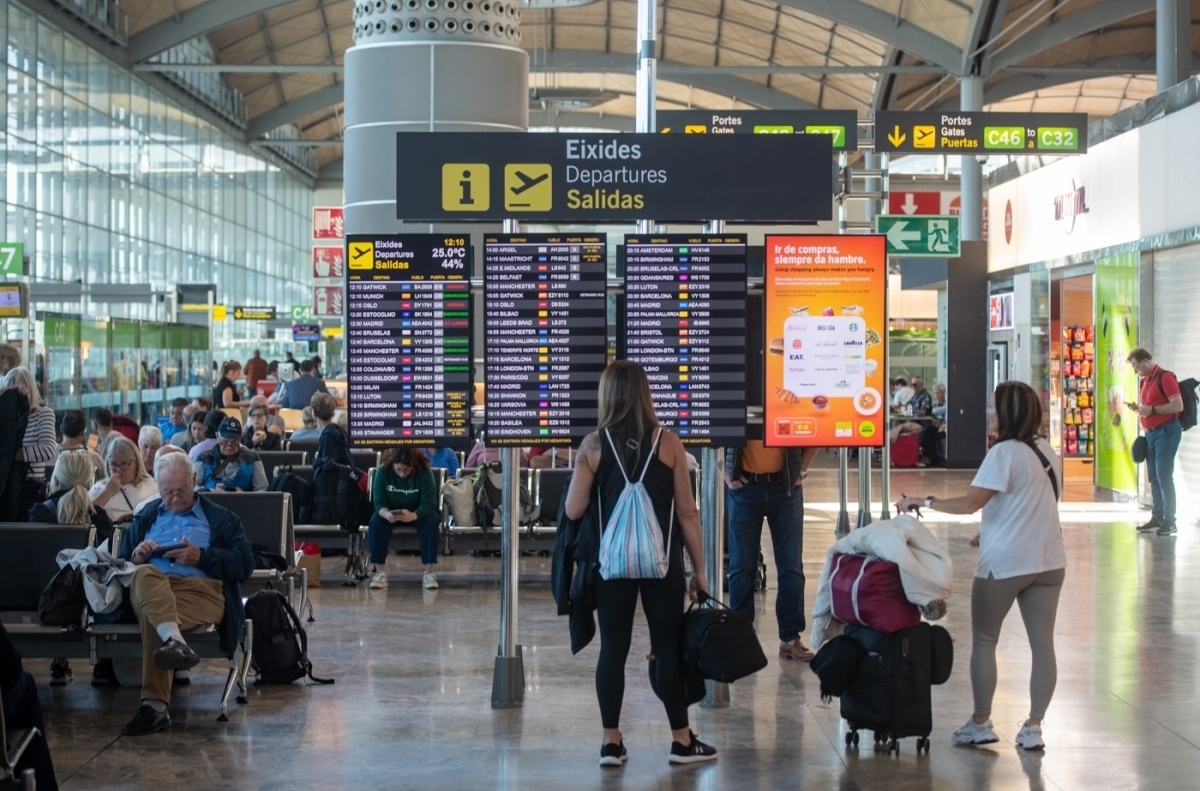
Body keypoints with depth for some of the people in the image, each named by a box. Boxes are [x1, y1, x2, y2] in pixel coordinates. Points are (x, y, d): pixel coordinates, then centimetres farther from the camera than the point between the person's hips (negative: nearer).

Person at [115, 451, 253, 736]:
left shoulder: (222, 519, 24)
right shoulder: (146, 517, 34)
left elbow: (244, 565, 10)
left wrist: (202, 557, -4)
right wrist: (137, 557, 3)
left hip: (201, 588, -2)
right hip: (149, 590, 2)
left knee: (152, 616, -38)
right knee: (145, 574, -40)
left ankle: (154, 705, -53)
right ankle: (176, 643, -66)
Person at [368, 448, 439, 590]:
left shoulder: (424, 472, -23)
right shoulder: (382, 471, -19)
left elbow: (428, 503, -27)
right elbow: (379, 502, -19)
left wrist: (413, 515, -49)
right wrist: (386, 514, -44)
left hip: (419, 513, -1)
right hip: (391, 513, 1)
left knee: (431, 521, -33)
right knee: (376, 521, -30)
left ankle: (429, 572, -29)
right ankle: (379, 571, -28)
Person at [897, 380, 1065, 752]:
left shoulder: (1004, 453, -15)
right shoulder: (1047, 452, 9)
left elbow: (969, 503, -20)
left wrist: (922, 502, -11)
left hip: (1004, 563, -7)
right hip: (1048, 561, 7)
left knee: (983, 641, 8)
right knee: (1042, 643, 5)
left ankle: (981, 723, 14)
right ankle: (1033, 727, 7)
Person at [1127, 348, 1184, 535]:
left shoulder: (1165, 377, -12)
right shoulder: (1145, 380, 14)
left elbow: (1178, 405, -19)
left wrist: (1152, 409, -20)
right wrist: (1138, 408, 6)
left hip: (1166, 431, -9)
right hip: (1151, 433, 9)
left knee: (1164, 476, -10)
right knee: (1154, 477, 8)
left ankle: (1170, 521, -7)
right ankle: (1157, 518, 12)